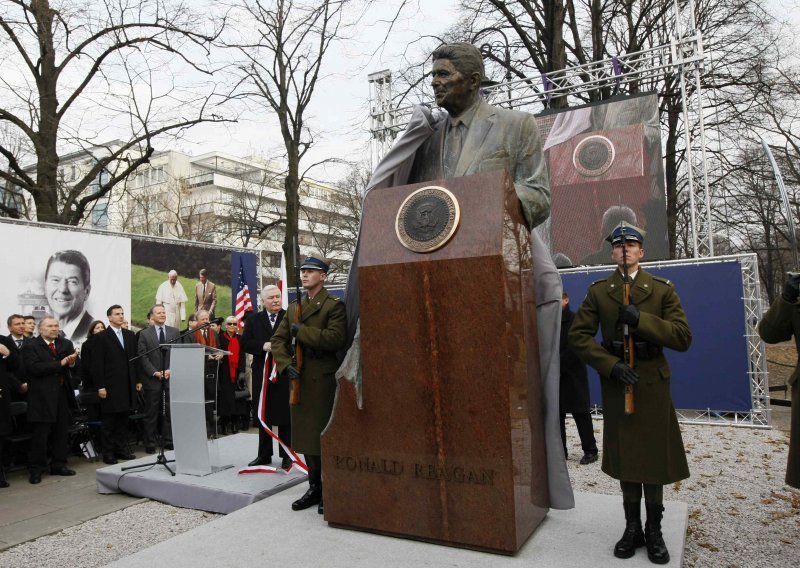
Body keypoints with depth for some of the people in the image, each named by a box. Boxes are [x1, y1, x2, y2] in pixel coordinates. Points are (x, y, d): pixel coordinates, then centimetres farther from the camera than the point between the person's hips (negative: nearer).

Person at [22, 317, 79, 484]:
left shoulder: (66, 344, 11)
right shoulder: (30, 346, -3)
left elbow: (75, 361, 4)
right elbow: (35, 368, -16)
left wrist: (72, 361, -19)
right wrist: (60, 363, -18)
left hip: (63, 394, 5)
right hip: (42, 396, -5)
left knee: (61, 432, 10)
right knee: (40, 434, 0)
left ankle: (59, 464, 21)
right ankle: (36, 469, 12)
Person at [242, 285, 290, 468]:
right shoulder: (253, 320, 9)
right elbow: (245, 342, 2)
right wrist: (264, 346, -13)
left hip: (284, 374, -3)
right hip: (262, 374, 3)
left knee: (285, 416, 4)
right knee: (263, 416, 11)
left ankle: (286, 455, 15)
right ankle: (264, 455, 24)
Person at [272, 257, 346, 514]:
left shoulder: (334, 306, -5)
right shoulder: (293, 307, 16)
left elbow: (335, 338, -20)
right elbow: (278, 339, 12)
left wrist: (301, 331, -15)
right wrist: (285, 363, -4)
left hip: (323, 379, -6)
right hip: (298, 378, 7)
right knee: (306, 435, 13)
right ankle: (314, 488, 26)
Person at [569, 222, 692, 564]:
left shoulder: (663, 289, 2)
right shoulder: (598, 291, 3)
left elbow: (683, 337, -6)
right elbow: (578, 335, -3)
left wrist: (641, 319, -19)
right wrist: (611, 365, -15)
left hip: (652, 384, 0)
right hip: (617, 383, 1)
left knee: (655, 458, 7)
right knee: (625, 458, 9)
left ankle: (654, 532, 24)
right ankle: (632, 528, 25)